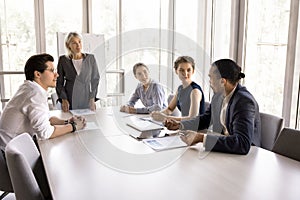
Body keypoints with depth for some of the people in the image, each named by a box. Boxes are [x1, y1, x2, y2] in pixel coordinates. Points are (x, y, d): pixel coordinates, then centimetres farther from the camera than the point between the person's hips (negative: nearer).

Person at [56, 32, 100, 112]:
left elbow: (95, 79, 5)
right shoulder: (63, 60, 2)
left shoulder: (90, 58, 3)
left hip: (86, 102, 0)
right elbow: (59, 82, 6)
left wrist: (92, 98, -2)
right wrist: (63, 99, -5)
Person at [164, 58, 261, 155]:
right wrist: (180, 125, 3)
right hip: (221, 148, 7)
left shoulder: (245, 102, -24)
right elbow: (206, 118, 16)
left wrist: (201, 138, -38)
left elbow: (243, 144, -34)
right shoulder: (218, 94, 0)